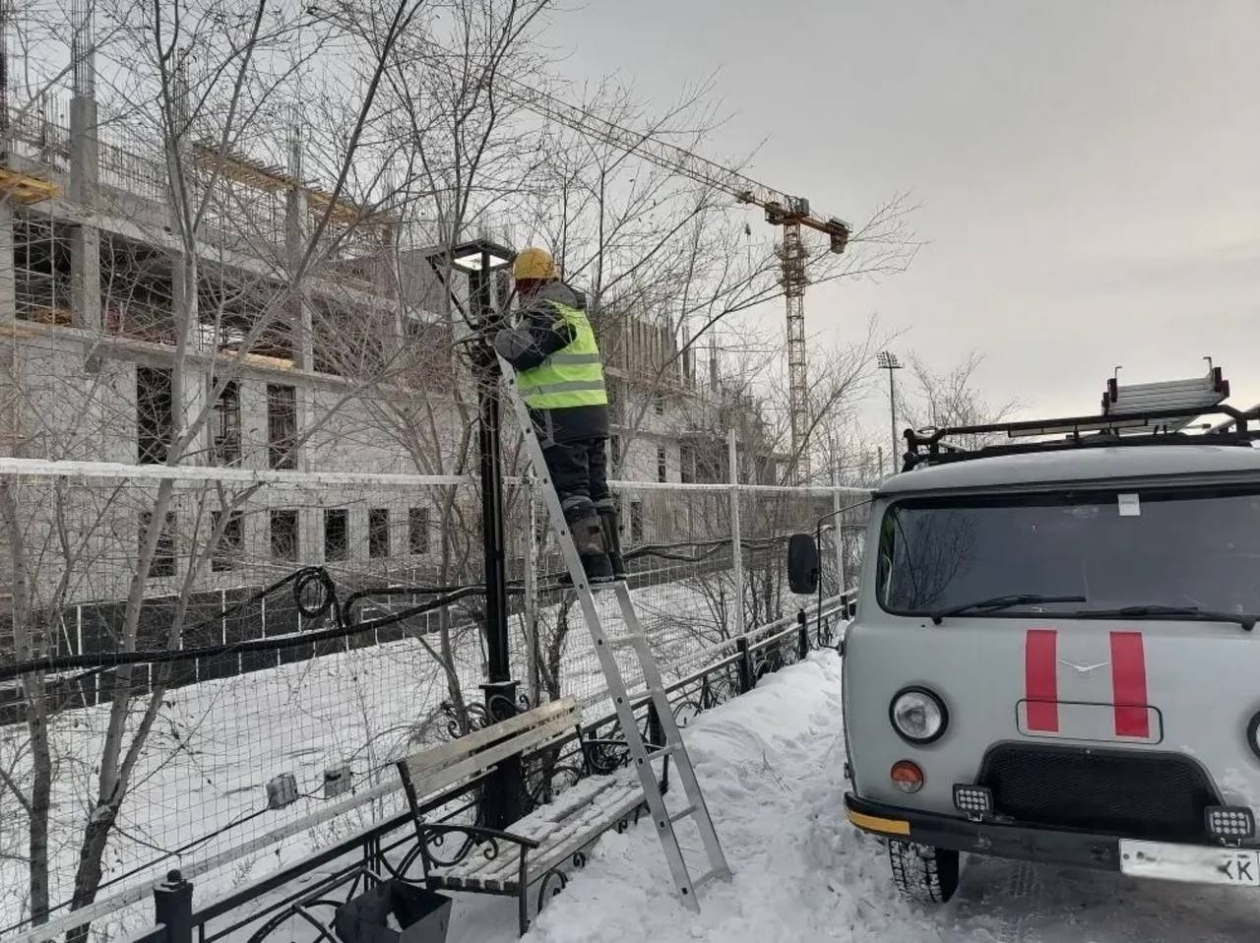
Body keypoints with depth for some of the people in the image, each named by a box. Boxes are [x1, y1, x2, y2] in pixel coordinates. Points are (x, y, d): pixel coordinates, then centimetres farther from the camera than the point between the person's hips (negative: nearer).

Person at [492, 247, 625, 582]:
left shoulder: (546, 310, -9)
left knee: (571, 489, -6)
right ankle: (613, 560, 15)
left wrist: (502, 339, 1)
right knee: (596, 487, 12)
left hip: (561, 416, -9)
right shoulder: (573, 310, 21)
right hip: (594, 410, 9)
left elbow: (523, 353, -19)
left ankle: (594, 561, -9)